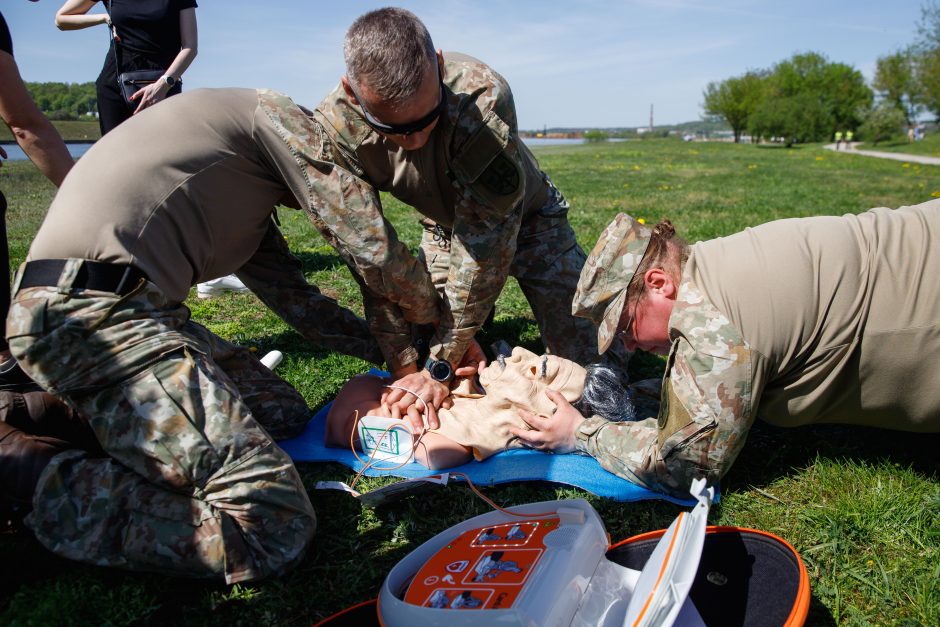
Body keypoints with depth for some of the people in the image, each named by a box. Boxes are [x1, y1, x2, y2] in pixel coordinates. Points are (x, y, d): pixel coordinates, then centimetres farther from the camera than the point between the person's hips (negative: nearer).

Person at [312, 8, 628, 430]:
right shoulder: (334, 130, -28)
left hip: (524, 216, -2)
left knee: (595, 364, -7)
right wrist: (404, 365, -25)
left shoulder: (482, 97, -39)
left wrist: (439, 366, -33)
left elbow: (484, 242, -36)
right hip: (443, 228, 3)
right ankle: (480, 314, 22)